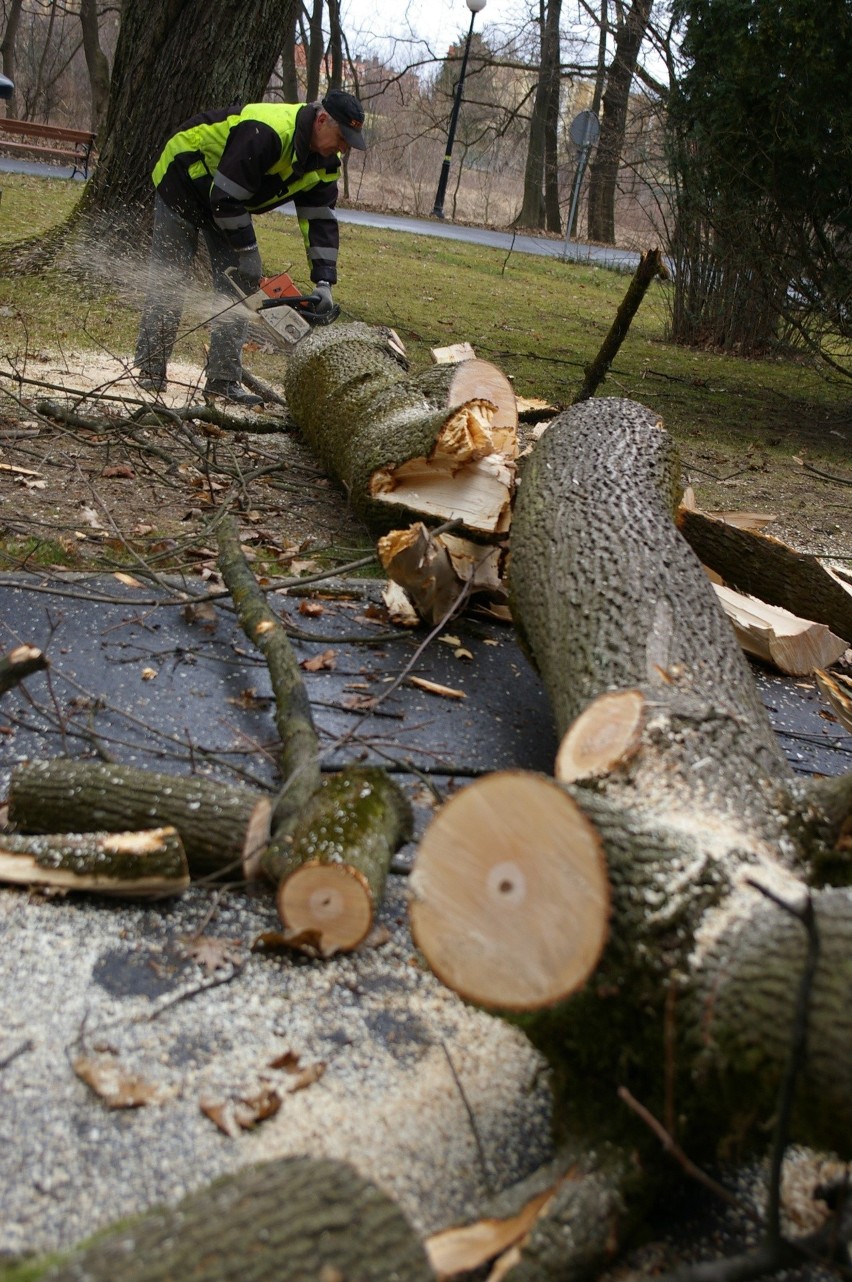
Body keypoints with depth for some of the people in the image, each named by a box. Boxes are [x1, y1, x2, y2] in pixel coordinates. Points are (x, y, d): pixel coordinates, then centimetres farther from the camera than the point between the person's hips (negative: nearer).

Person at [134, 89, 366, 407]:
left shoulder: (325, 162, -11)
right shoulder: (266, 133, -36)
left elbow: (320, 220, -11)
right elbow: (226, 196, -35)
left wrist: (324, 282, -21)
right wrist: (248, 253, -29)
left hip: (228, 200, 8)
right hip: (183, 181, -7)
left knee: (238, 286, -1)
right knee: (168, 280, -5)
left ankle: (224, 380, 1)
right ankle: (150, 371, 2)